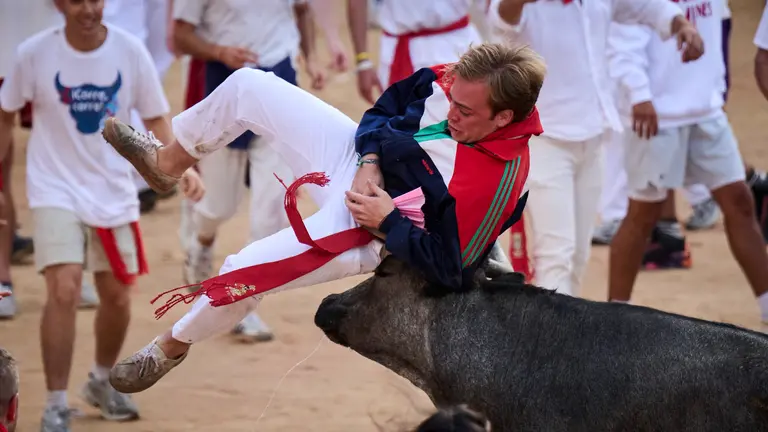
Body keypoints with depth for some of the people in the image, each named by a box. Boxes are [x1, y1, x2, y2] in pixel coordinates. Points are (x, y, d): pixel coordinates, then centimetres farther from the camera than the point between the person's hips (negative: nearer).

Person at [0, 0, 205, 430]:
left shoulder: (130, 50, -8)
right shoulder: (35, 53, -11)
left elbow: (155, 117, 0)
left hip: (114, 192, 3)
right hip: (56, 190, -3)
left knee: (118, 297, 10)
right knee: (64, 290, -18)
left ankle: (103, 381, 38)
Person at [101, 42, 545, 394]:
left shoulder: (496, 181, -35)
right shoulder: (463, 81, -17)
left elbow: (451, 269, -25)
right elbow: (387, 106, 2)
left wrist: (387, 220, -23)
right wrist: (370, 160, -14)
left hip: (367, 234, -7)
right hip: (357, 156, 7)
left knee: (242, 275, -14)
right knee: (249, 86, 5)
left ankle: (170, 348, 20)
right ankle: (167, 163, 34)